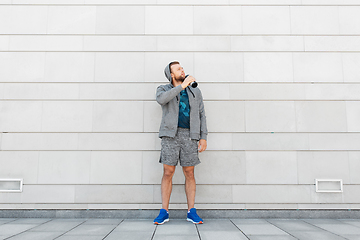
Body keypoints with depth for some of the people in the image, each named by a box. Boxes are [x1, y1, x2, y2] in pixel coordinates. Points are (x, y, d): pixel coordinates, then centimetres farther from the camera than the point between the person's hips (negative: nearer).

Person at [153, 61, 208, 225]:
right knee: (168, 173, -3)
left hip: (189, 136, 2)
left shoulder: (195, 92, 15)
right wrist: (182, 86, -18)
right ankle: (164, 212, 5)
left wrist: (203, 137, 1)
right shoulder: (163, 89, 8)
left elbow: (201, 115, 12)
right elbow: (161, 99, -18)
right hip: (170, 135, -1)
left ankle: (191, 212, 11)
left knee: (189, 173, 3)